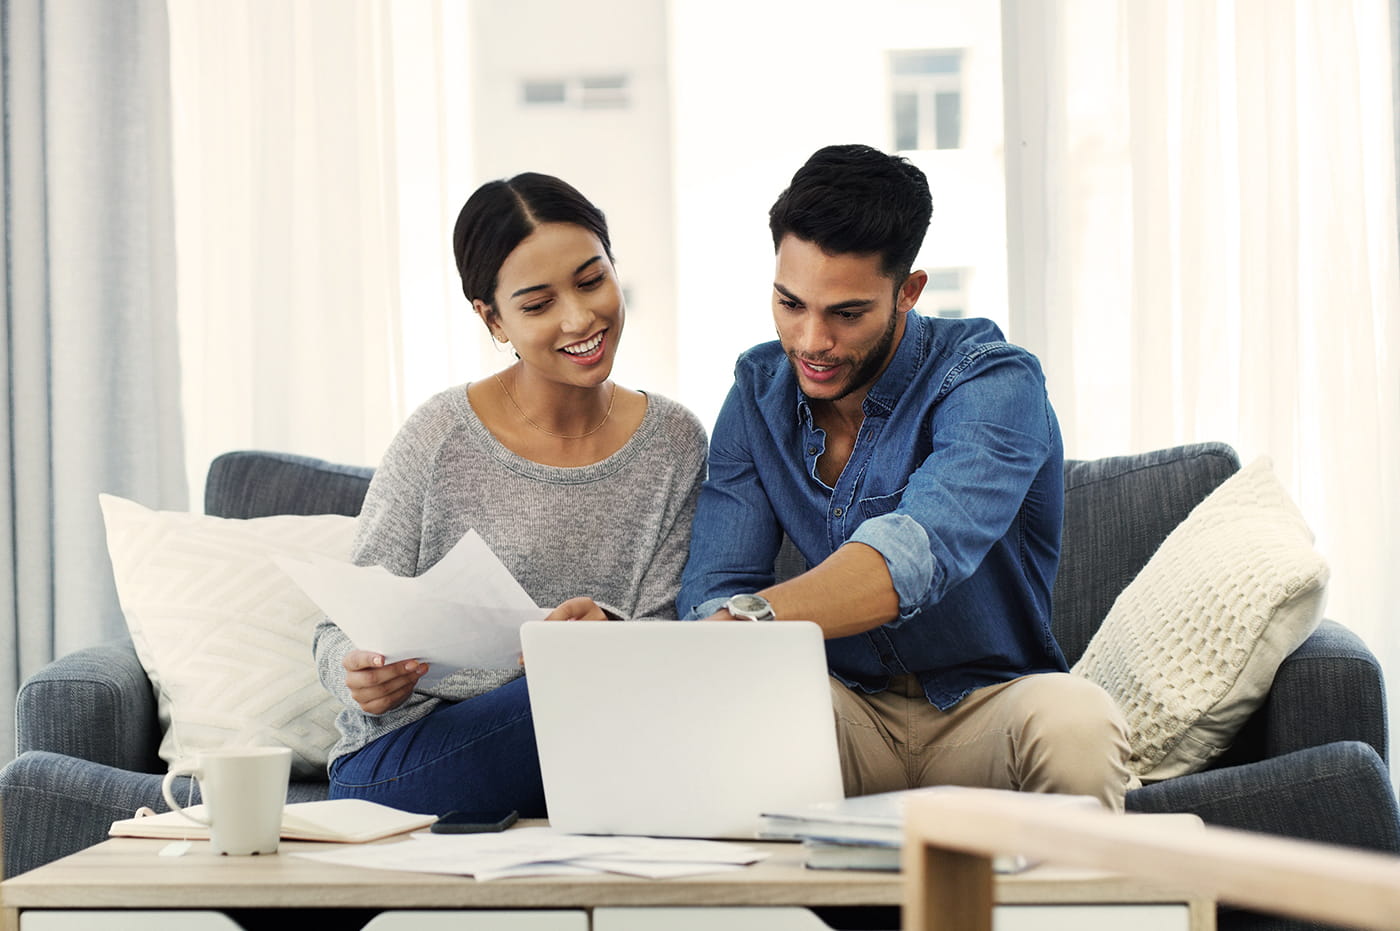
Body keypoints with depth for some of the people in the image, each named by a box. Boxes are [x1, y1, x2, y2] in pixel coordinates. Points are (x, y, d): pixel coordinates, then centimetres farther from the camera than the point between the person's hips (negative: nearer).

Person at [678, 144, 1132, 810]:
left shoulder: (992, 382, -17)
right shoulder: (759, 390, 2)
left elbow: (922, 547, -37)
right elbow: (716, 585, -6)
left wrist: (752, 618, -54)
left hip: (985, 705, -2)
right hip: (846, 709, 3)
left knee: (1075, 720, -36)